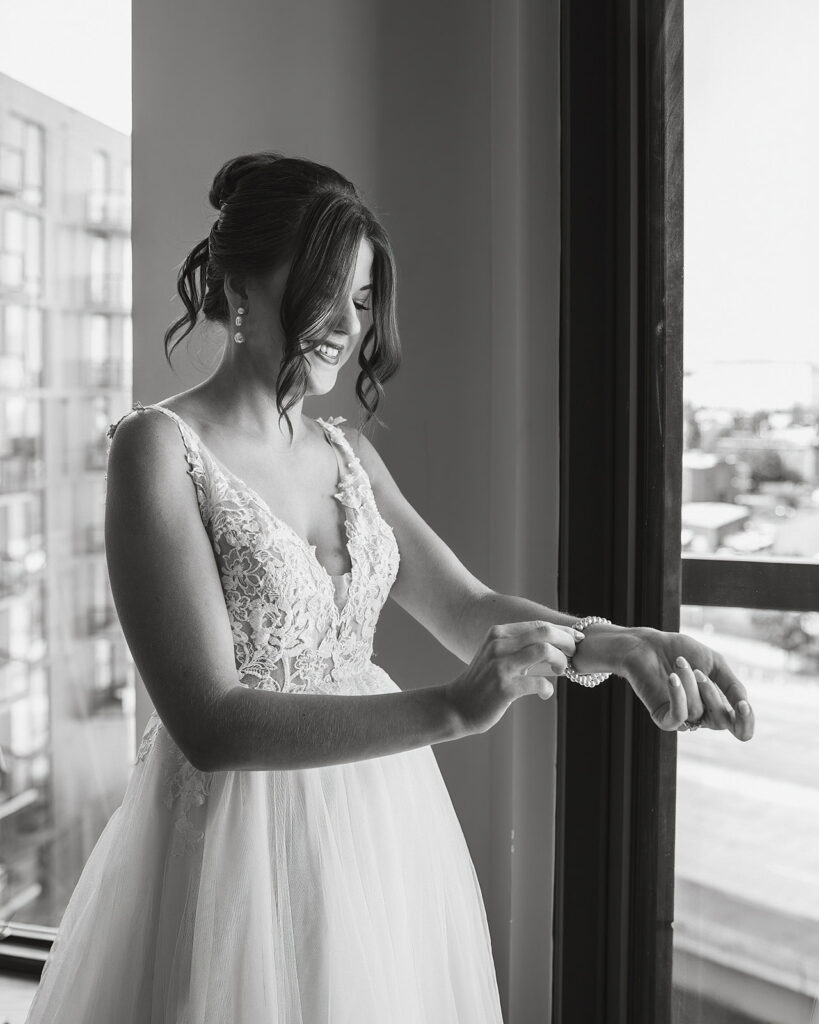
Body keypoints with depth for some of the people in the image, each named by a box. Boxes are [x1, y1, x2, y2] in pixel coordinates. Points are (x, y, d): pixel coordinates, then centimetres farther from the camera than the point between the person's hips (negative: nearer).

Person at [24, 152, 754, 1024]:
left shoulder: (347, 453, 5)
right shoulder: (159, 447, -15)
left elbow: (466, 607, 1)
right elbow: (209, 722, -22)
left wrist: (615, 644, -18)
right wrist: (452, 709, -30)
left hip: (378, 821, 6)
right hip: (245, 842, -6)